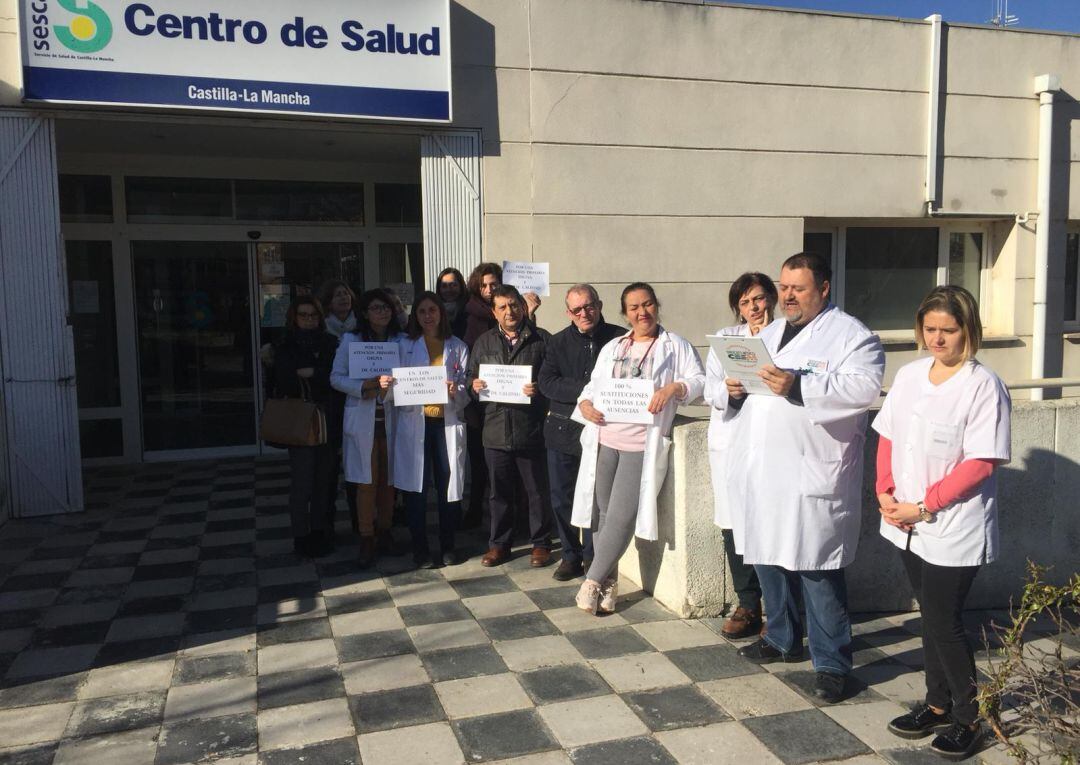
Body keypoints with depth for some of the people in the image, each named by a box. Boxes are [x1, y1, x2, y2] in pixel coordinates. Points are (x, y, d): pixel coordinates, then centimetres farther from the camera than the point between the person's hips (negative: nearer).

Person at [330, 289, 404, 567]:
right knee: (365, 481, -1)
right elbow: (336, 377, 1)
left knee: (388, 479, 8)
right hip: (362, 419, -1)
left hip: (391, 418, 1)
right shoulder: (350, 340, 5)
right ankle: (366, 540, 9)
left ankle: (385, 532, 24)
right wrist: (362, 387, -15)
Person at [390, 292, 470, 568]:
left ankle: (447, 546, 16)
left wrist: (455, 392, -13)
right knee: (415, 487, 1)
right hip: (415, 421, 0)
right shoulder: (404, 345, 10)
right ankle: (420, 548, 12)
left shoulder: (457, 347, 11)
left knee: (448, 486, 2)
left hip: (448, 422, 1)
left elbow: (466, 387, 7)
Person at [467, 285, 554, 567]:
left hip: (531, 430, -3)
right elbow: (472, 377, 17)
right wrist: (474, 386, -4)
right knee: (499, 491, 13)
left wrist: (540, 390, -20)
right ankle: (499, 543, 27)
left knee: (537, 491, 7)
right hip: (496, 430, 3)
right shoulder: (484, 342, 12)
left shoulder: (542, 340, 1)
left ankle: (541, 543, 23)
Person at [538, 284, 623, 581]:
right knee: (562, 498, 8)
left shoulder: (620, 339, -2)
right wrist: (585, 390, -17)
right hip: (562, 430, 3)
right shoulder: (559, 342, 6)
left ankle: (592, 557, 23)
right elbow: (546, 383, -4)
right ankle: (571, 555, 24)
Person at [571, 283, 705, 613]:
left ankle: (593, 581, 3)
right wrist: (585, 404, -3)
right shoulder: (612, 348, 21)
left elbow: (699, 381, -1)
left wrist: (673, 388, -19)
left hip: (643, 445, -4)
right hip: (603, 440, 4)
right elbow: (593, 385, 18)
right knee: (603, 512, 5)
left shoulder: (676, 346, 8)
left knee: (621, 516, -10)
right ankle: (609, 584, 17)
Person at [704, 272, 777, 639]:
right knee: (735, 526, 3)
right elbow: (711, 394, 3)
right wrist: (730, 388, -17)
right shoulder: (725, 339, 12)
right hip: (731, 442, 3)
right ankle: (748, 606, 17)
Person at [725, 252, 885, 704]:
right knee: (768, 557, 17)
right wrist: (735, 390, 0)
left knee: (818, 570, -3)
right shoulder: (768, 334, 19)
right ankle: (782, 640, 35)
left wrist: (798, 387, -28)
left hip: (811, 476, -7)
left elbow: (865, 387, -21)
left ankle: (832, 663, 10)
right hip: (760, 472, 7)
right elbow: (745, 391, 23)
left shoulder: (850, 335, -4)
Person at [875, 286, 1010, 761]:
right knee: (932, 616, 16)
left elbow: (980, 463, -16)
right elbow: (887, 438, 9)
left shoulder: (983, 385, -13)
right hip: (908, 525, 6)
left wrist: (924, 506, -17)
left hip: (954, 529, -5)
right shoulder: (909, 375, 6)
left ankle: (967, 717, 20)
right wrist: (885, 492, -4)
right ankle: (938, 704, 31)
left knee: (943, 623, 0)